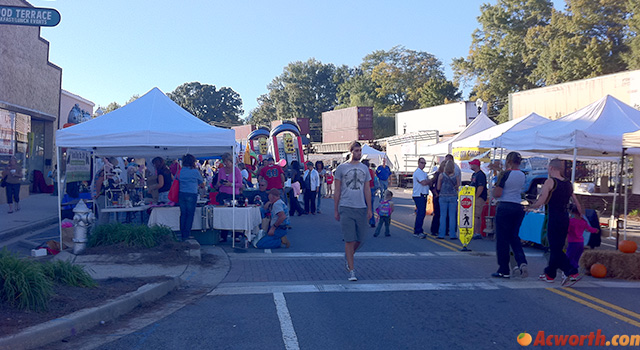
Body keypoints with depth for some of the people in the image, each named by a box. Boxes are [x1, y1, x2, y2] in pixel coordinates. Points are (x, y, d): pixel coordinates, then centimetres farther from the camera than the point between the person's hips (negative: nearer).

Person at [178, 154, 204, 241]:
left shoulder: (180, 171, 8)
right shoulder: (195, 172, -4)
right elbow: (202, 184, 7)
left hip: (181, 194, 5)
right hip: (192, 194, -5)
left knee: (183, 214, 11)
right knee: (190, 214, 3)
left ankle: (182, 234, 13)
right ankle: (186, 235, 2)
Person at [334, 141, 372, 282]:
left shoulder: (364, 168, 12)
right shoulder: (341, 167, 2)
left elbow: (367, 189, 14)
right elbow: (337, 190, 5)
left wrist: (369, 209, 9)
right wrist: (335, 210, 3)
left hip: (361, 208, 4)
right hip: (346, 208, -3)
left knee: (360, 239, 8)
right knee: (350, 240, -6)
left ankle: (348, 256, 37)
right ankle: (351, 270, 1)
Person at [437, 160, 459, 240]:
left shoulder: (441, 175, -4)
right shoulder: (456, 177, -2)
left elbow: (438, 188, 1)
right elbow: (458, 188, 3)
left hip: (443, 196, 0)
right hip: (453, 197, 0)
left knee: (443, 215, 5)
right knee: (452, 216, 5)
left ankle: (441, 234, 5)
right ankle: (452, 234, 6)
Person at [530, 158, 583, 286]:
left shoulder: (550, 182, -10)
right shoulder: (568, 184, 11)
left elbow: (540, 202, -15)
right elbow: (577, 204, 13)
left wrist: (529, 207, 3)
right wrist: (580, 216, 24)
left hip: (554, 218, -7)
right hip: (565, 218, 7)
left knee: (555, 249, -3)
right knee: (556, 248, 15)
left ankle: (573, 273, -13)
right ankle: (549, 274, 25)